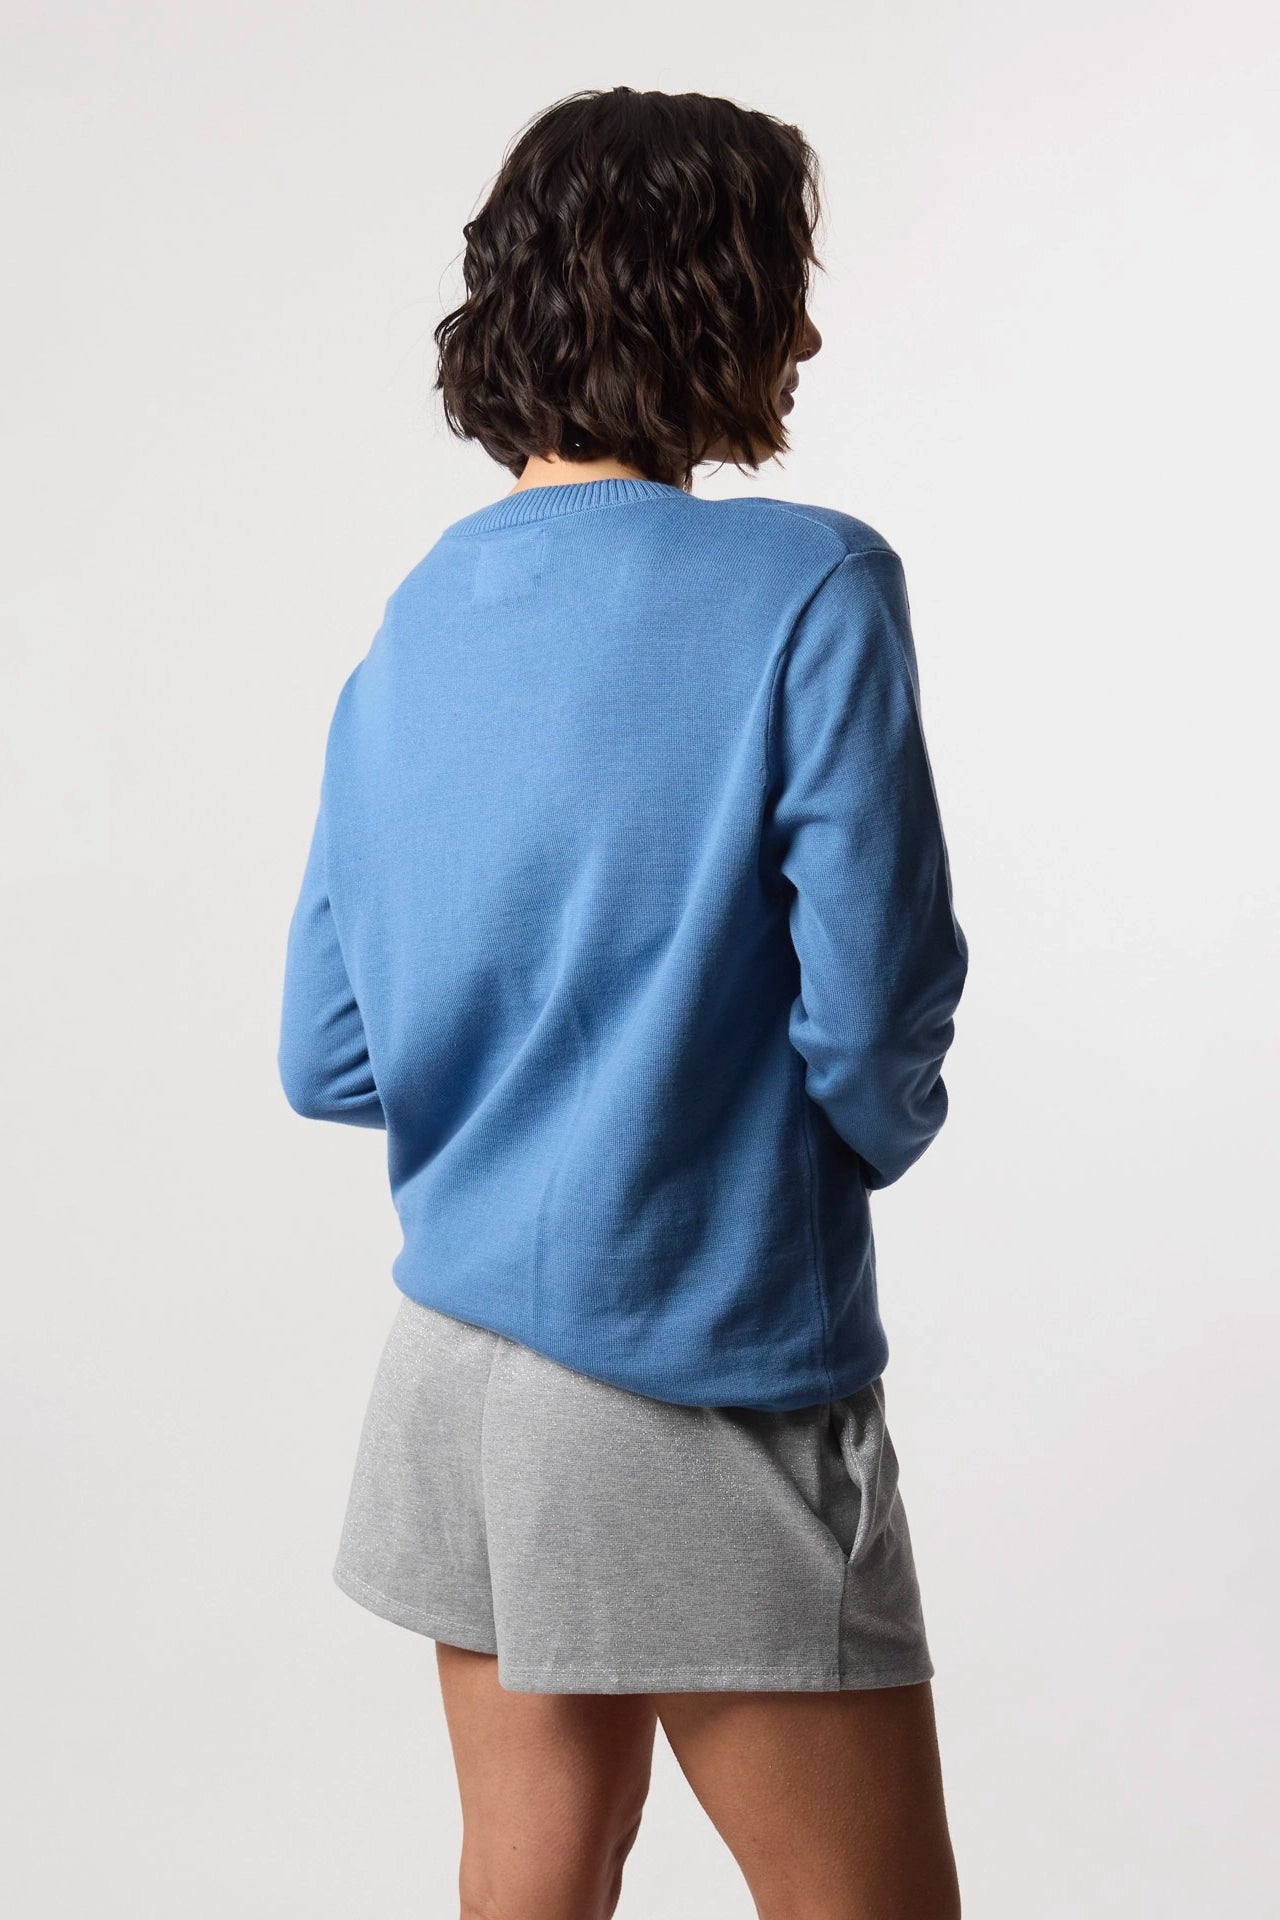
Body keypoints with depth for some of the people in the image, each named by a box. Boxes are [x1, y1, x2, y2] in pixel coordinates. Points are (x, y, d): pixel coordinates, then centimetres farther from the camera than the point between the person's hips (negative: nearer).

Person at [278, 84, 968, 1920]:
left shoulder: (410, 628, 6)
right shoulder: (811, 590, -13)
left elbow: (326, 1059, 7)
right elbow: (873, 1009, -16)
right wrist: (882, 1130, 4)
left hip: (458, 1353, 7)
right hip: (705, 1365, -7)